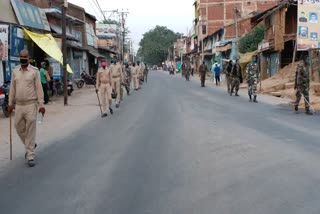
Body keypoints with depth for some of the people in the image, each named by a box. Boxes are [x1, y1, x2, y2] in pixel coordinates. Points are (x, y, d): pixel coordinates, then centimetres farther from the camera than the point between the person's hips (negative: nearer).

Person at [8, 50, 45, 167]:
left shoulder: (34, 71, -5)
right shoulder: (15, 71, 7)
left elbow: (39, 88, -6)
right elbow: (12, 88, 12)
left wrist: (41, 104, -10)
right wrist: (10, 103, 10)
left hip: (31, 105, -5)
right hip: (19, 105, 5)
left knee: (30, 130, -3)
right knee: (19, 127, 11)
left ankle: (30, 156, 4)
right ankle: (30, 145, 36)